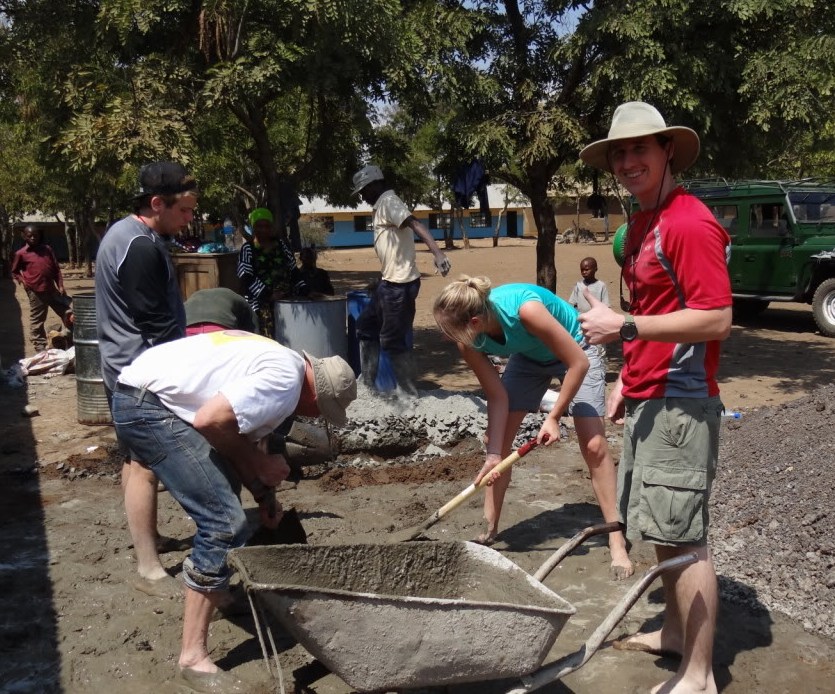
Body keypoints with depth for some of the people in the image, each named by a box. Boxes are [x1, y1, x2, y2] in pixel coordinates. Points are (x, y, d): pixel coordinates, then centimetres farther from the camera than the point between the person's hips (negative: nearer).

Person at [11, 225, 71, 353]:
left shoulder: (47, 249, 10)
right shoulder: (21, 254, 1)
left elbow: (56, 268, 11)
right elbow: (14, 272, 11)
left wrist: (61, 286, 5)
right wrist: (22, 281, -6)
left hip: (52, 289, 4)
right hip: (36, 292, -4)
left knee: (67, 313, 8)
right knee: (37, 321, 3)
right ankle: (40, 347, 13)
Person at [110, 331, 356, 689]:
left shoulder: (282, 364, 15)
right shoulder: (285, 382, -15)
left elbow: (238, 438, 20)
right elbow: (210, 421, -25)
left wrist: (264, 496, 18)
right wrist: (258, 464, -9)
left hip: (145, 393, 11)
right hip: (146, 406, -11)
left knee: (224, 483, 27)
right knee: (225, 523, -12)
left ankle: (213, 586, 43)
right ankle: (193, 657, -3)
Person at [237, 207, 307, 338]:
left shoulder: (281, 244, 14)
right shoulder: (248, 249, 3)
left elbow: (293, 270, 16)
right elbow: (246, 279, -6)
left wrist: (303, 290, 3)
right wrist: (267, 294, -16)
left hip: (286, 299, 4)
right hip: (261, 302, -3)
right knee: (268, 337, -11)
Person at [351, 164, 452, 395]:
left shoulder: (389, 202, -10)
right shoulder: (381, 207, 20)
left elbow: (416, 225, -26)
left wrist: (437, 253, -43)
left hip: (400, 283, -11)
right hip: (389, 281, 11)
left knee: (393, 340, -6)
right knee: (366, 325, 18)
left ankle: (410, 393, 3)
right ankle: (368, 383, 26)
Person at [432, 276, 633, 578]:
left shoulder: (524, 309, -43)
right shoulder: (469, 341, -25)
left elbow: (578, 363, -31)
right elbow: (497, 396, -17)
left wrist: (553, 417, -24)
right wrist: (493, 454, -22)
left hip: (574, 351, -5)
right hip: (528, 357, 5)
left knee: (594, 445, -13)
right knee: (498, 438, -1)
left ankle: (617, 542, -3)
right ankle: (489, 528, 14)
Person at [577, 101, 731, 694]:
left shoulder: (690, 223, -16)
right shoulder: (641, 223, 14)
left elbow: (716, 320, -22)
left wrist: (623, 327, -23)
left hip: (680, 403, -10)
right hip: (646, 399, 10)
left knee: (683, 534, -3)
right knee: (663, 527, 19)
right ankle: (674, 630, 36)